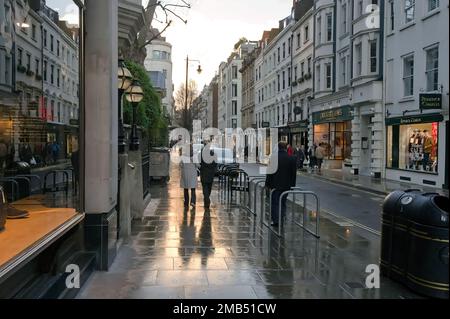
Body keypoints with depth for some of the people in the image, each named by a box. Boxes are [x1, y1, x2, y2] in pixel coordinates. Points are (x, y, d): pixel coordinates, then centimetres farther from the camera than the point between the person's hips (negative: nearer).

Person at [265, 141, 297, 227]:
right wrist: (292, 185, 10)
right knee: (283, 203, 14)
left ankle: (276, 221, 4)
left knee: (275, 203, 7)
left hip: (275, 185, -2)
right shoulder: (292, 159, -1)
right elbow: (294, 174, 3)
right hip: (286, 185, 3)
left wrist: (268, 184, 1)